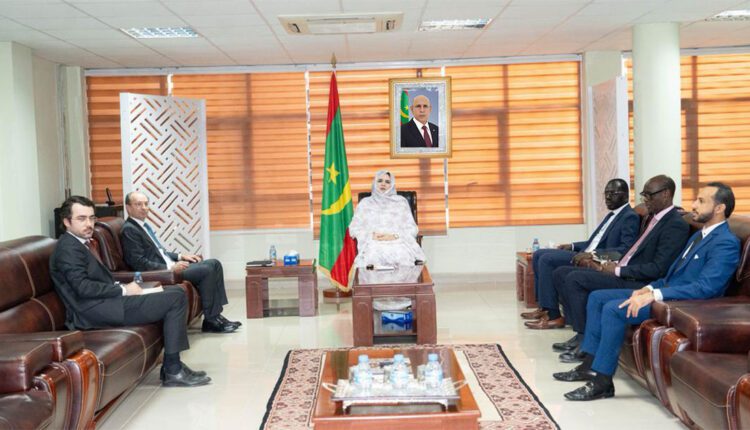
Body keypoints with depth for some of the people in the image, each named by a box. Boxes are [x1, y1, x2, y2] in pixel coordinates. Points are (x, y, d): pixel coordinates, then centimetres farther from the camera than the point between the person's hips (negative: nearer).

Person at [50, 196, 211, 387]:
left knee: (175, 291, 11)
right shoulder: (68, 248, -11)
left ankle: (172, 364, 6)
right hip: (95, 311, -10)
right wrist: (123, 290, -15)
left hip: (105, 301, 10)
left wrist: (123, 286, 3)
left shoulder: (83, 243, 19)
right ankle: (173, 371, -10)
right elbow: (83, 287, -22)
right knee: (176, 299, -14)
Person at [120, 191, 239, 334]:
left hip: (169, 265, 10)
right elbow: (139, 263, -19)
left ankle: (216, 314, -4)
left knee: (214, 264, 0)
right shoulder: (129, 230, -11)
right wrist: (170, 268, -22)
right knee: (206, 270, -22)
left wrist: (180, 256, 10)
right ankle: (210, 321, -13)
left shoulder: (143, 225, 18)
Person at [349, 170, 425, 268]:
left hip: (397, 243, 0)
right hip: (373, 244, 0)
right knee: (373, 258, -35)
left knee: (403, 257, -34)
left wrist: (394, 236, -7)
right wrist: (371, 236, -5)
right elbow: (354, 228, 14)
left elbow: (412, 229, 11)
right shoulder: (365, 203, 21)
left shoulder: (400, 201, 19)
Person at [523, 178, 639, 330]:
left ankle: (554, 316, -18)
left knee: (547, 259, -22)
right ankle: (544, 307, 7)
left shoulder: (630, 217, -9)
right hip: (587, 255, 10)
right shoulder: (612, 215, 21)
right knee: (539, 254, 5)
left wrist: (592, 254, -27)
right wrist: (573, 246, 13)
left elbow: (626, 250, -21)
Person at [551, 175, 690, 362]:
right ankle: (580, 333, 4)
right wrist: (610, 266, 4)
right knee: (560, 274, 3)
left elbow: (658, 269, -20)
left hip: (637, 283, -10)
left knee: (575, 279, -24)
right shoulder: (654, 218, 17)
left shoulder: (676, 225, -13)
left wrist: (618, 270, -15)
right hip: (621, 272, 10)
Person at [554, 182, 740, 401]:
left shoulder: (726, 243, -14)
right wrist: (649, 288, 3)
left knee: (613, 308, -27)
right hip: (665, 291, 10)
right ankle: (590, 365, 6)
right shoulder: (699, 235, 18)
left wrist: (655, 295, -28)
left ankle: (602, 382, -18)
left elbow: (705, 287, -25)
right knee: (597, 297, 5)